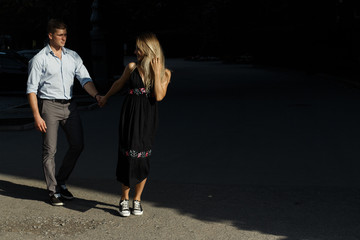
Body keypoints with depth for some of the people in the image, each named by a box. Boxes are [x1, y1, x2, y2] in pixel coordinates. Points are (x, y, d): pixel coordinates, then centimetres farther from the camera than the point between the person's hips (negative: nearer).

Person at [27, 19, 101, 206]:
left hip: (69, 105, 5)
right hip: (49, 106, -5)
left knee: (77, 145, 6)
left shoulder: (73, 56, 9)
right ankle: (53, 191, 12)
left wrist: (96, 95, -18)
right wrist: (37, 116, -13)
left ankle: (61, 182, 25)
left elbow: (84, 79, 2)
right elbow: (31, 90, -6)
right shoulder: (39, 59, -5)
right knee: (50, 150, -1)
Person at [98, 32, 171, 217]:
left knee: (142, 158, 3)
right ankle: (124, 199, 12)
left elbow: (159, 96, -11)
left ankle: (137, 199, 18)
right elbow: (119, 84, 21)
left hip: (148, 118, 0)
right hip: (130, 116, 0)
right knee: (128, 155, -3)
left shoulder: (164, 73, 1)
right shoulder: (132, 67, 4)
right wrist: (105, 97, 34)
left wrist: (156, 72, -12)